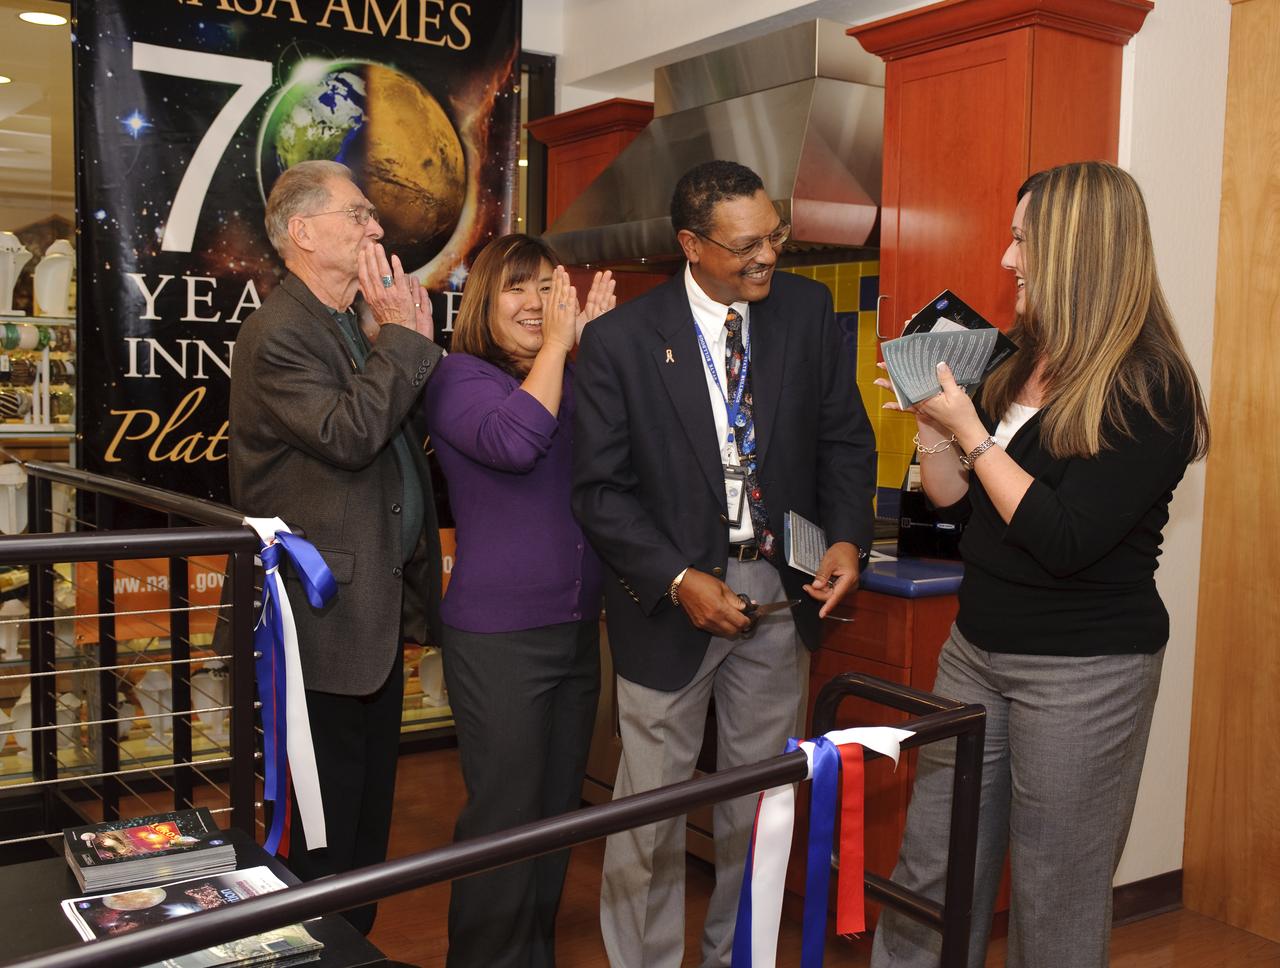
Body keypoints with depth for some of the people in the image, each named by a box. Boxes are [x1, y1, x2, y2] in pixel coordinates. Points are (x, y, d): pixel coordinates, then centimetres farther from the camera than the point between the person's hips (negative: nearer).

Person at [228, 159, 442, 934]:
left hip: (376, 610, 10)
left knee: (369, 810, 19)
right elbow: (348, 436, -27)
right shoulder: (278, 334, -15)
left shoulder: (355, 327, 15)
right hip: (328, 619, -9)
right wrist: (406, 338, -20)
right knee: (328, 832, 2)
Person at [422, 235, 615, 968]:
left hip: (577, 626, 6)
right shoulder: (461, 377, -6)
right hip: (499, 635, -6)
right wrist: (556, 345, -16)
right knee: (505, 817, 2)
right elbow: (514, 441, -25)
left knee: (559, 810, 16)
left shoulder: (575, 378, 10)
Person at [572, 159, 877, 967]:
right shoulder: (621, 340, -10)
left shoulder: (808, 310, -1)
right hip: (671, 597, -3)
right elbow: (600, 488, -9)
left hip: (781, 591, 3)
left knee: (761, 807, 17)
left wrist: (847, 538, -11)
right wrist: (680, 581, -18)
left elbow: (845, 439, 5)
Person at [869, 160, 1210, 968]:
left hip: (1084, 670, -7)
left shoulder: (1148, 387, -15)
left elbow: (1064, 541, -22)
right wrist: (932, 425, -3)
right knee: (930, 878, 12)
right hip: (977, 649, 7)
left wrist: (971, 432, -18)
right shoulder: (1021, 363, 7)